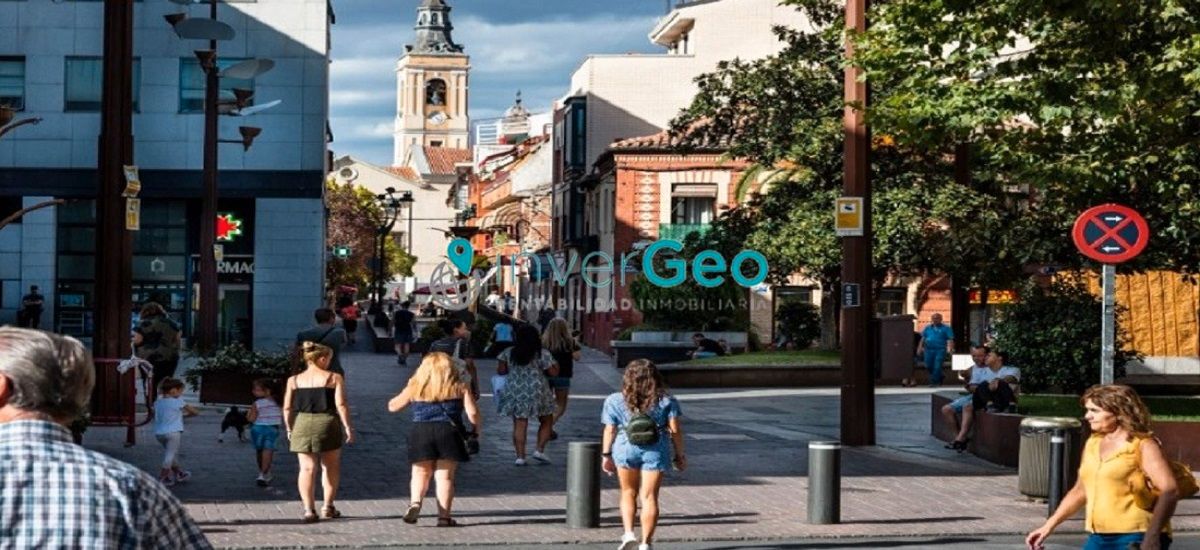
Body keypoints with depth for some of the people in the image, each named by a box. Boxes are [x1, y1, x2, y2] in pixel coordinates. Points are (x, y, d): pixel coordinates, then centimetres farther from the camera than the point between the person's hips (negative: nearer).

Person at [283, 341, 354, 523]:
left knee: (307, 468, 3)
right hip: (327, 423, -2)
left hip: (302, 425, 2)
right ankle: (328, 507, 14)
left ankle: (309, 509, -4)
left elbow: (287, 408, 4)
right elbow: (341, 405, -8)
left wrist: (289, 429, 15)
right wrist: (348, 427, -3)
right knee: (331, 467, 14)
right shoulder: (334, 378, -1)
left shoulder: (294, 380, 6)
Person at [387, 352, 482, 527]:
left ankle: (415, 502, -13)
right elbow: (473, 412, -2)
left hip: (420, 432, 1)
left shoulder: (415, 388, 9)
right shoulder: (460, 388, 6)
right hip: (448, 432, -1)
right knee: (445, 476, 5)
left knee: (421, 473, 12)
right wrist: (476, 429, 17)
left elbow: (392, 406, 19)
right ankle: (444, 516, 2)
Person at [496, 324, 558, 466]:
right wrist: (556, 365, 16)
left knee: (519, 425, 5)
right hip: (537, 392, -3)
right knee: (546, 421, 14)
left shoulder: (509, 353, 3)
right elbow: (553, 372, -5)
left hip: (514, 393, 3)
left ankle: (520, 456, 0)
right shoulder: (542, 353, -5)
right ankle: (540, 450, 3)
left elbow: (500, 370, 2)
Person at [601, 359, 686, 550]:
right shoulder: (666, 401, 3)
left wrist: (606, 455, 10)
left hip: (626, 449, 1)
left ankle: (628, 533, 8)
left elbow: (610, 430, 1)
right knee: (649, 498, 5)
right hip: (655, 451, -1)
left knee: (628, 493, 20)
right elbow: (675, 429, 1)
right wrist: (680, 455, 9)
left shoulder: (615, 401, 3)